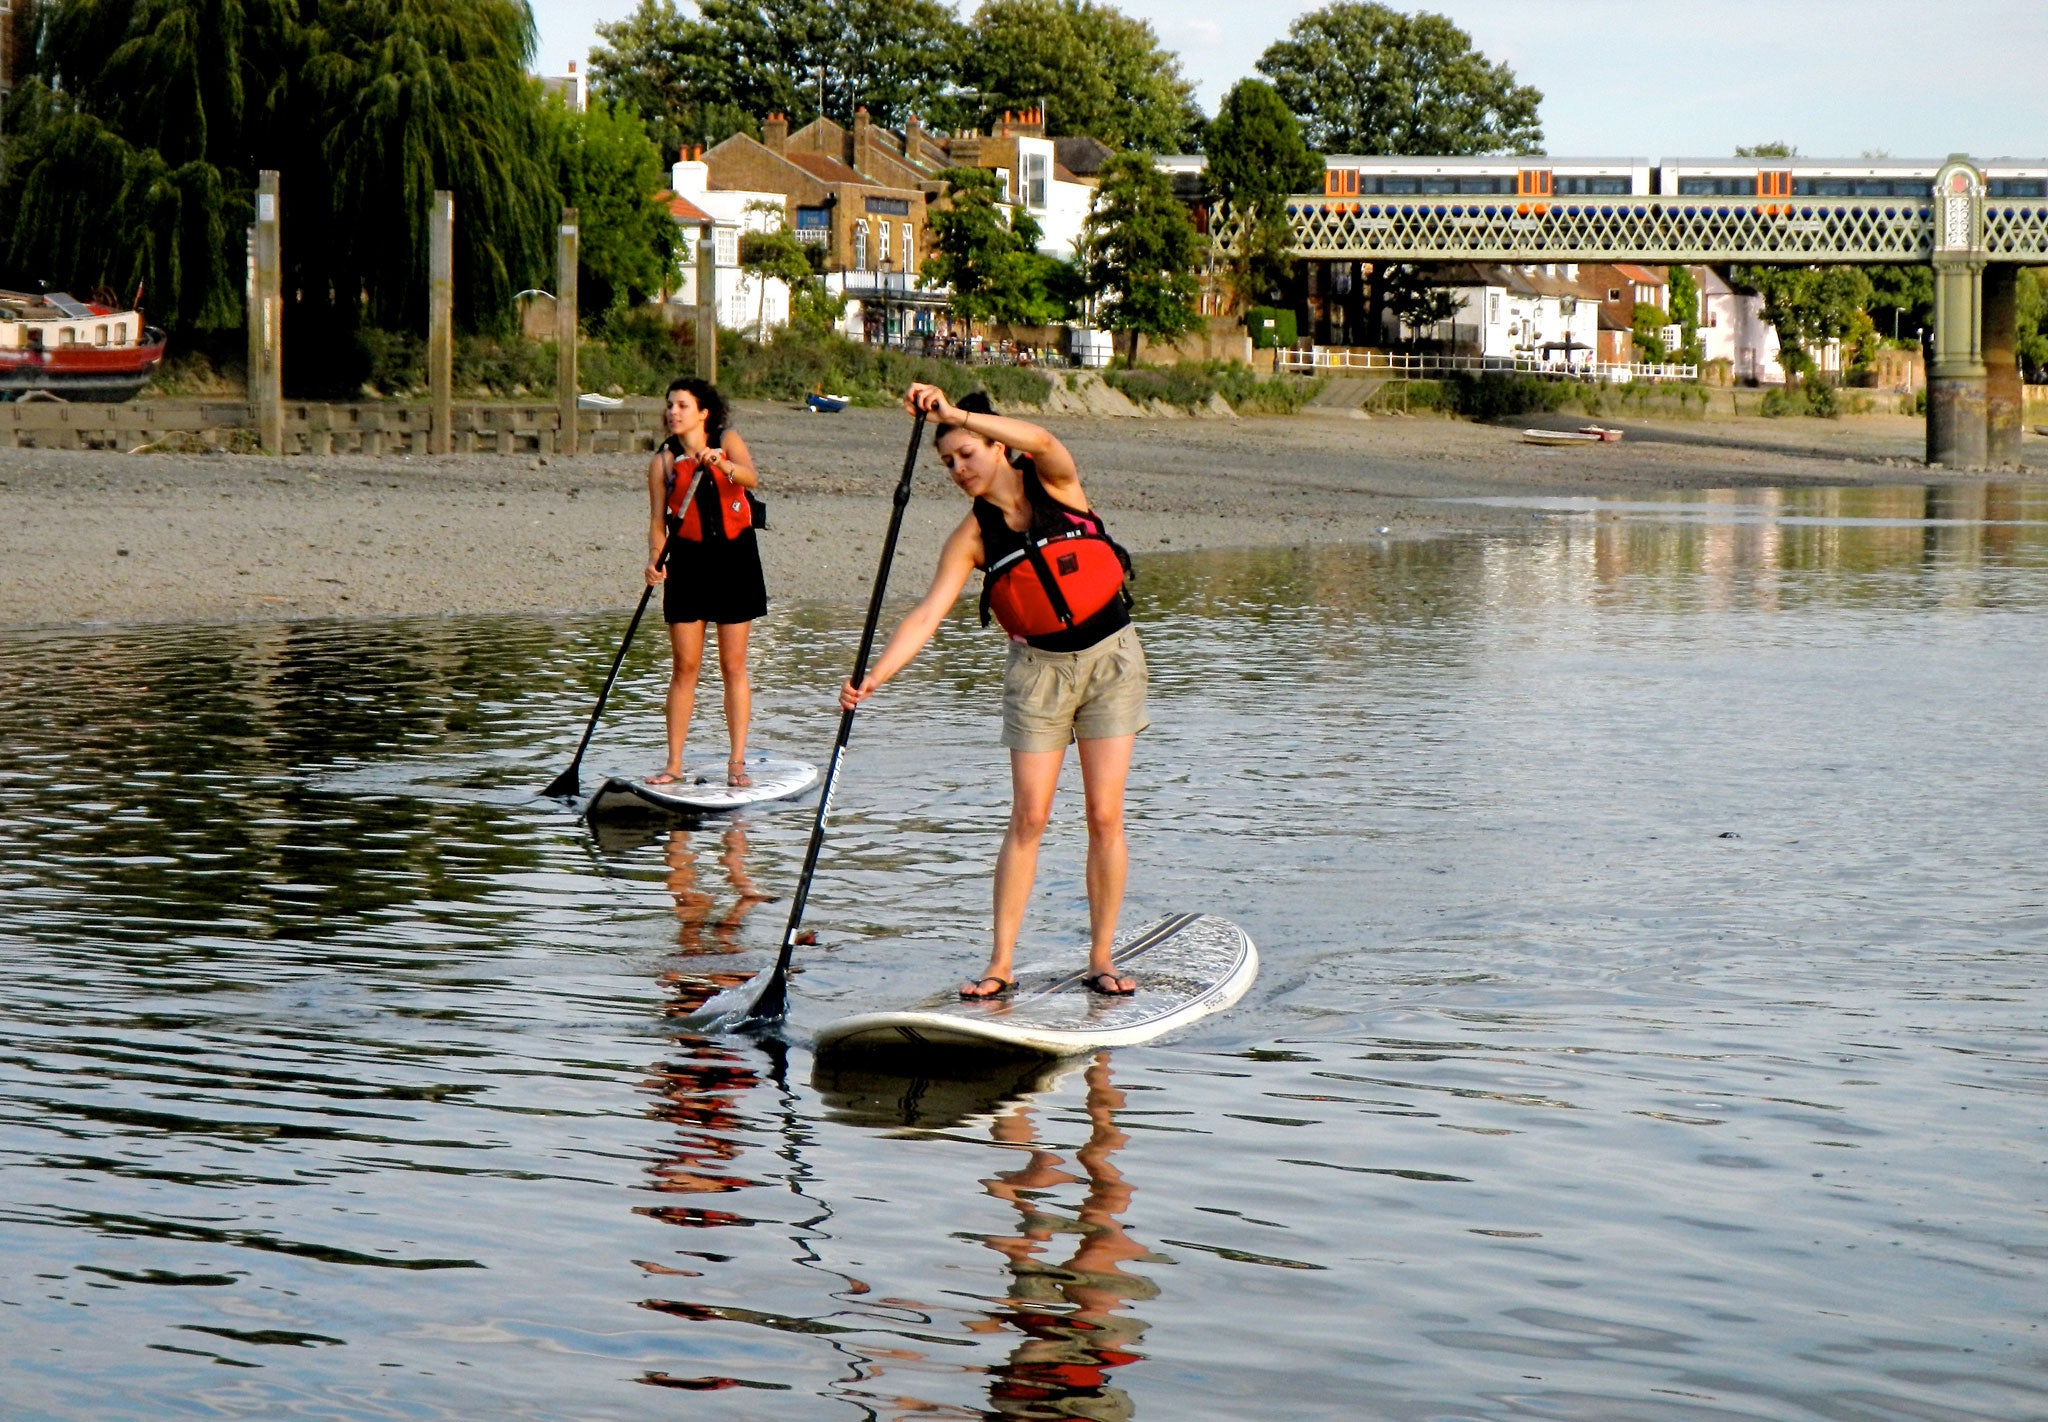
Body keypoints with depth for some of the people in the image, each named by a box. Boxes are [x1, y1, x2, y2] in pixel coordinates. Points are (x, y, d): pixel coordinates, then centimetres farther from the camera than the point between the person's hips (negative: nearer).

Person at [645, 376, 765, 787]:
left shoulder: (728, 442, 0)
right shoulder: (663, 460, 0)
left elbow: (750, 478, -19)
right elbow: (657, 520, -3)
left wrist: (720, 463, -39)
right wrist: (655, 559, -21)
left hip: (734, 557, 0)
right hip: (687, 560, 1)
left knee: (733, 664, 2)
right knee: (684, 666, 0)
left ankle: (737, 762, 5)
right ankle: (674, 762, 6)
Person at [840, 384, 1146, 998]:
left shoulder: (1055, 484, -8)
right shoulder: (972, 536, -4)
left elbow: (1042, 443, -31)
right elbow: (927, 614, -11)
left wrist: (956, 414, -41)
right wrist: (872, 678, -24)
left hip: (1110, 657, -1)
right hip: (1039, 668, 1)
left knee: (1104, 815, -4)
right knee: (1028, 817, -3)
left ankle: (1101, 959, 4)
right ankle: (1001, 964, 0)